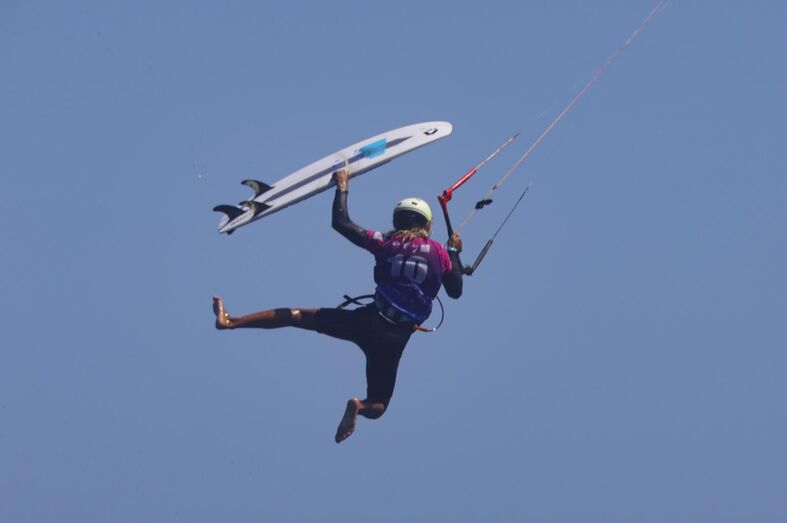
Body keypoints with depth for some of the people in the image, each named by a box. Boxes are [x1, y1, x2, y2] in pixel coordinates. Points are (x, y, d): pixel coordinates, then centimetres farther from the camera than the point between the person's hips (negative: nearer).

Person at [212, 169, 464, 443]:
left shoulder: (387, 243, 4)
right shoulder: (439, 252, 6)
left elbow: (341, 223, 5)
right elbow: (456, 291, 19)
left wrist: (342, 188, 21)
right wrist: (455, 253, 32)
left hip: (368, 320, -1)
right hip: (396, 337, 1)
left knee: (298, 316, 13)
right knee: (378, 406, 15)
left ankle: (230, 321, 2)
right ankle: (359, 407, -22)